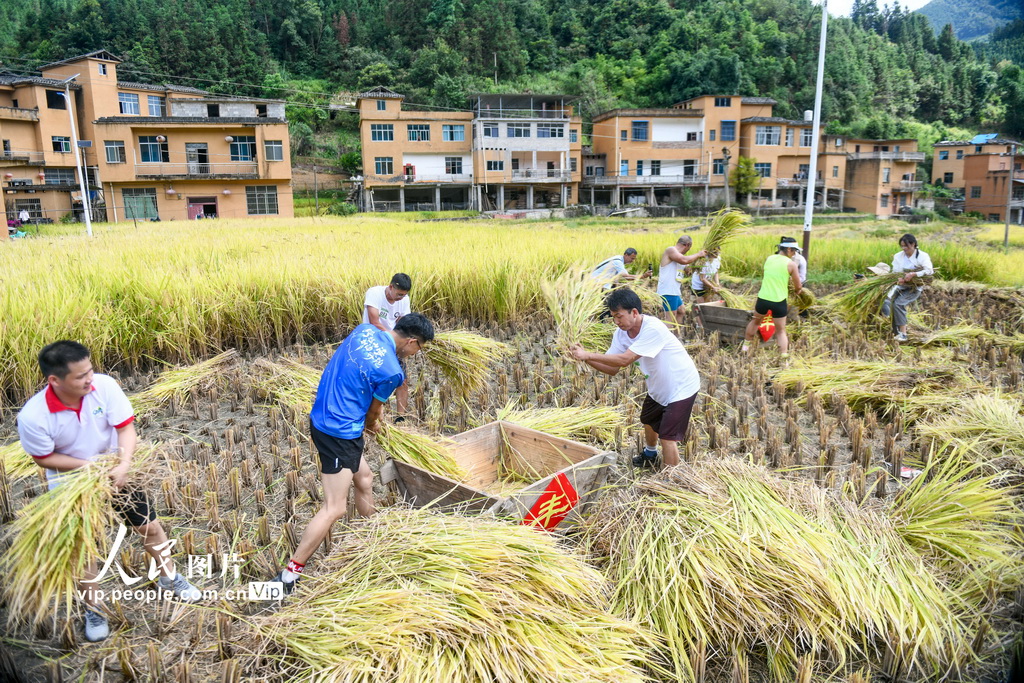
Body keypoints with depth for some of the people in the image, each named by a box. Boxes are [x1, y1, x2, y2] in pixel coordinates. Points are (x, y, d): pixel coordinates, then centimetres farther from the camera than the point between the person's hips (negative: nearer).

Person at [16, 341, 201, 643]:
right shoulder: (33, 416, -29)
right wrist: (88, 465, -27)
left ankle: (169, 577, 39)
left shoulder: (104, 385, -26)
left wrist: (123, 464, -35)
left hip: (116, 473, 2)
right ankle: (93, 608, 36)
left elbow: (126, 427, -20)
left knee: (151, 527, 13)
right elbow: (44, 458, -15)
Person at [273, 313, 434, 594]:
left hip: (322, 418, 10)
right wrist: (371, 425, 20)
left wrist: (373, 417, 17)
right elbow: (373, 411, -2)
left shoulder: (365, 330, -1)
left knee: (364, 478, 24)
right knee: (334, 509, -3)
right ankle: (289, 576, 3)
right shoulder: (391, 371, -21)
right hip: (340, 433, -10)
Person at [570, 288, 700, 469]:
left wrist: (588, 355, -38)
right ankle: (650, 454, 59)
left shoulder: (653, 329, -36)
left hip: (682, 387, -9)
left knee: (667, 437, -13)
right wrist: (586, 359, -27)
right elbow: (613, 369, -11)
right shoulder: (621, 334, -11)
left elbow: (625, 360, -41)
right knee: (648, 421, 29)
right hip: (658, 386, 9)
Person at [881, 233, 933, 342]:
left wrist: (913, 274, -31)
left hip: (914, 288, -5)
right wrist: (898, 279, -27)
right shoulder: (898, 256, 4)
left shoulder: (922, 256, -7)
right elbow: (895, 272, -4)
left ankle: (903, 333, -22)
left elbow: (929, 271, -19)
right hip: (900, 286, 5)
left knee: (898, 303, -27)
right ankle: (896, 332, -9)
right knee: (887, 303, -18)